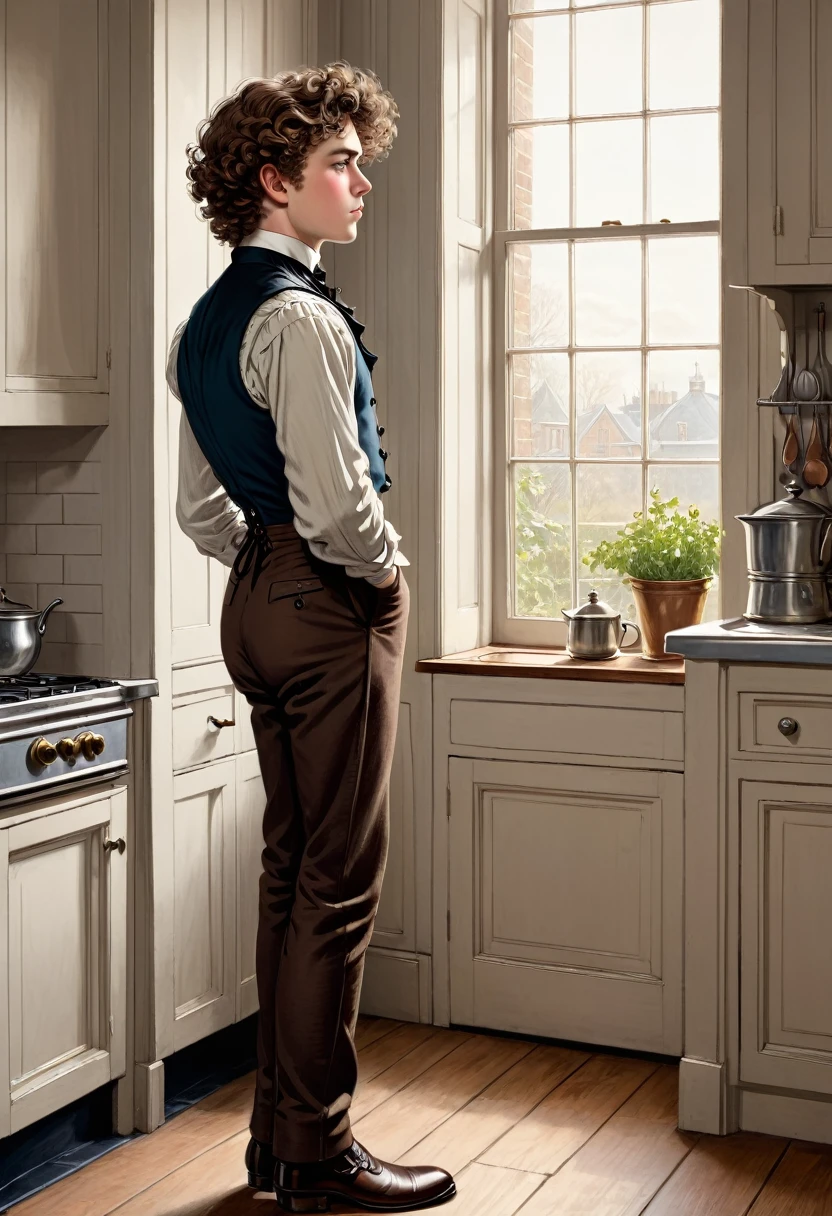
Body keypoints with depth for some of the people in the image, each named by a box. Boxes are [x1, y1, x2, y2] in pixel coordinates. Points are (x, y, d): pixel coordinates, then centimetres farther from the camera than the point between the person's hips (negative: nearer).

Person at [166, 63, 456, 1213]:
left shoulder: (207, 322, 14)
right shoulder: (300, 317, -16)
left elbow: (200, 513, 18)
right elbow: (334, 503, -23)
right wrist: (385, 567, -6)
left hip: (256, 599, 10)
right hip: (331, 603, -10)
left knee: (291, 867, 15)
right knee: (340, 880, -2)